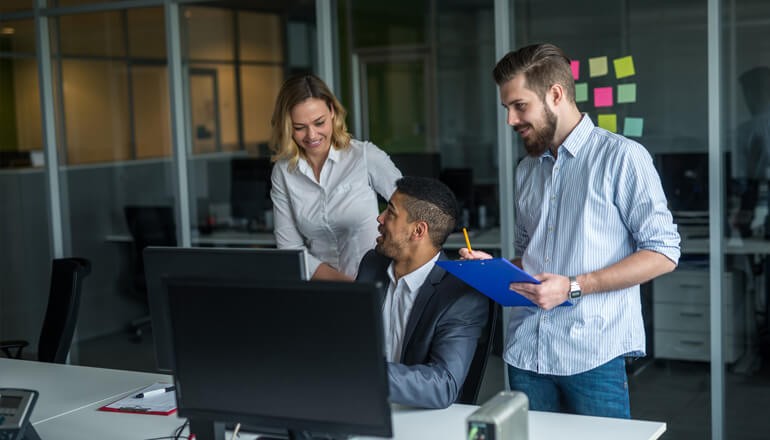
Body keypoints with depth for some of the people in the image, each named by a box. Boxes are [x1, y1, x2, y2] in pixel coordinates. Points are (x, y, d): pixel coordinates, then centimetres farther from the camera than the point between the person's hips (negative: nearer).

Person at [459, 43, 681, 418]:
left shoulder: (621, 157, -4)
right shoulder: (526, 170, 17)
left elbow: (664, 253, -8)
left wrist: (574, 287, -15)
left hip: (593, 354, -5)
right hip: (525, 352, 6)